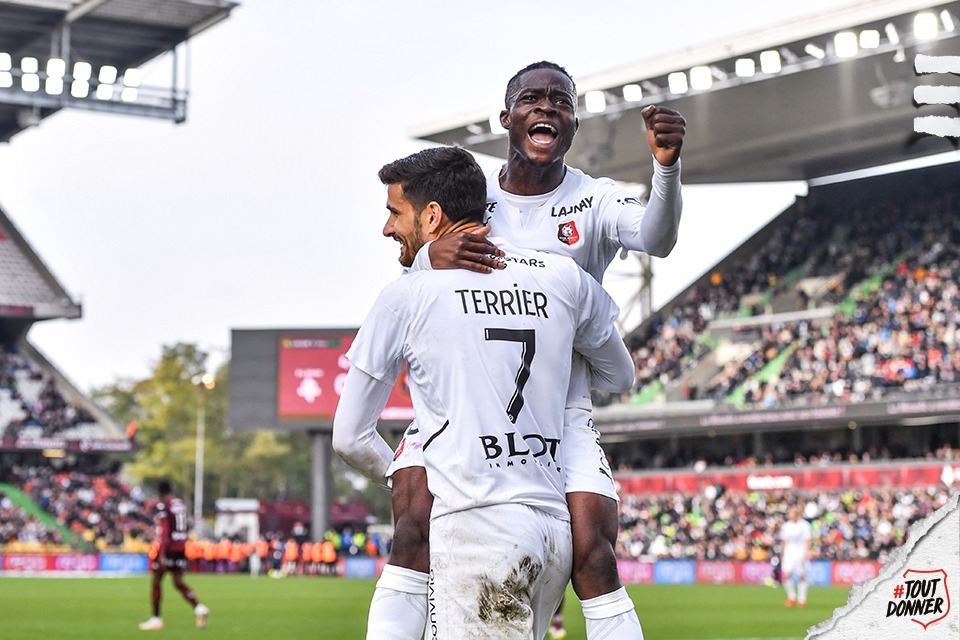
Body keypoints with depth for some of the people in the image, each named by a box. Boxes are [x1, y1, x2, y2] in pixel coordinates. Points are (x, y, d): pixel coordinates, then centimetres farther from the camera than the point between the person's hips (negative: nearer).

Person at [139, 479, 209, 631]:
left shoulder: (162, 505, -10)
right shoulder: (180, 504, 12)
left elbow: (164, 529, -18)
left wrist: (162, 554, -21)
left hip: (168, 546, -7)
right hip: (181, 547, 7)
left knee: (155, 581, 8)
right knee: (178, 582, 7)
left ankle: (156, 618, 11)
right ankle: (199, 608, -14)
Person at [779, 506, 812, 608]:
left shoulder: (804, 525, -4)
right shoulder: (786, 526, 10)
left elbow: (807, 541, -5)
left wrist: (806, 553, -14)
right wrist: (783, 554, 14)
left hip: (801, 553, -3)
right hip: (789, 553, 3)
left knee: (801, 576, -1)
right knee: (786, 575, -11)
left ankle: (801, 599, 11)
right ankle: (791, 596, 7)